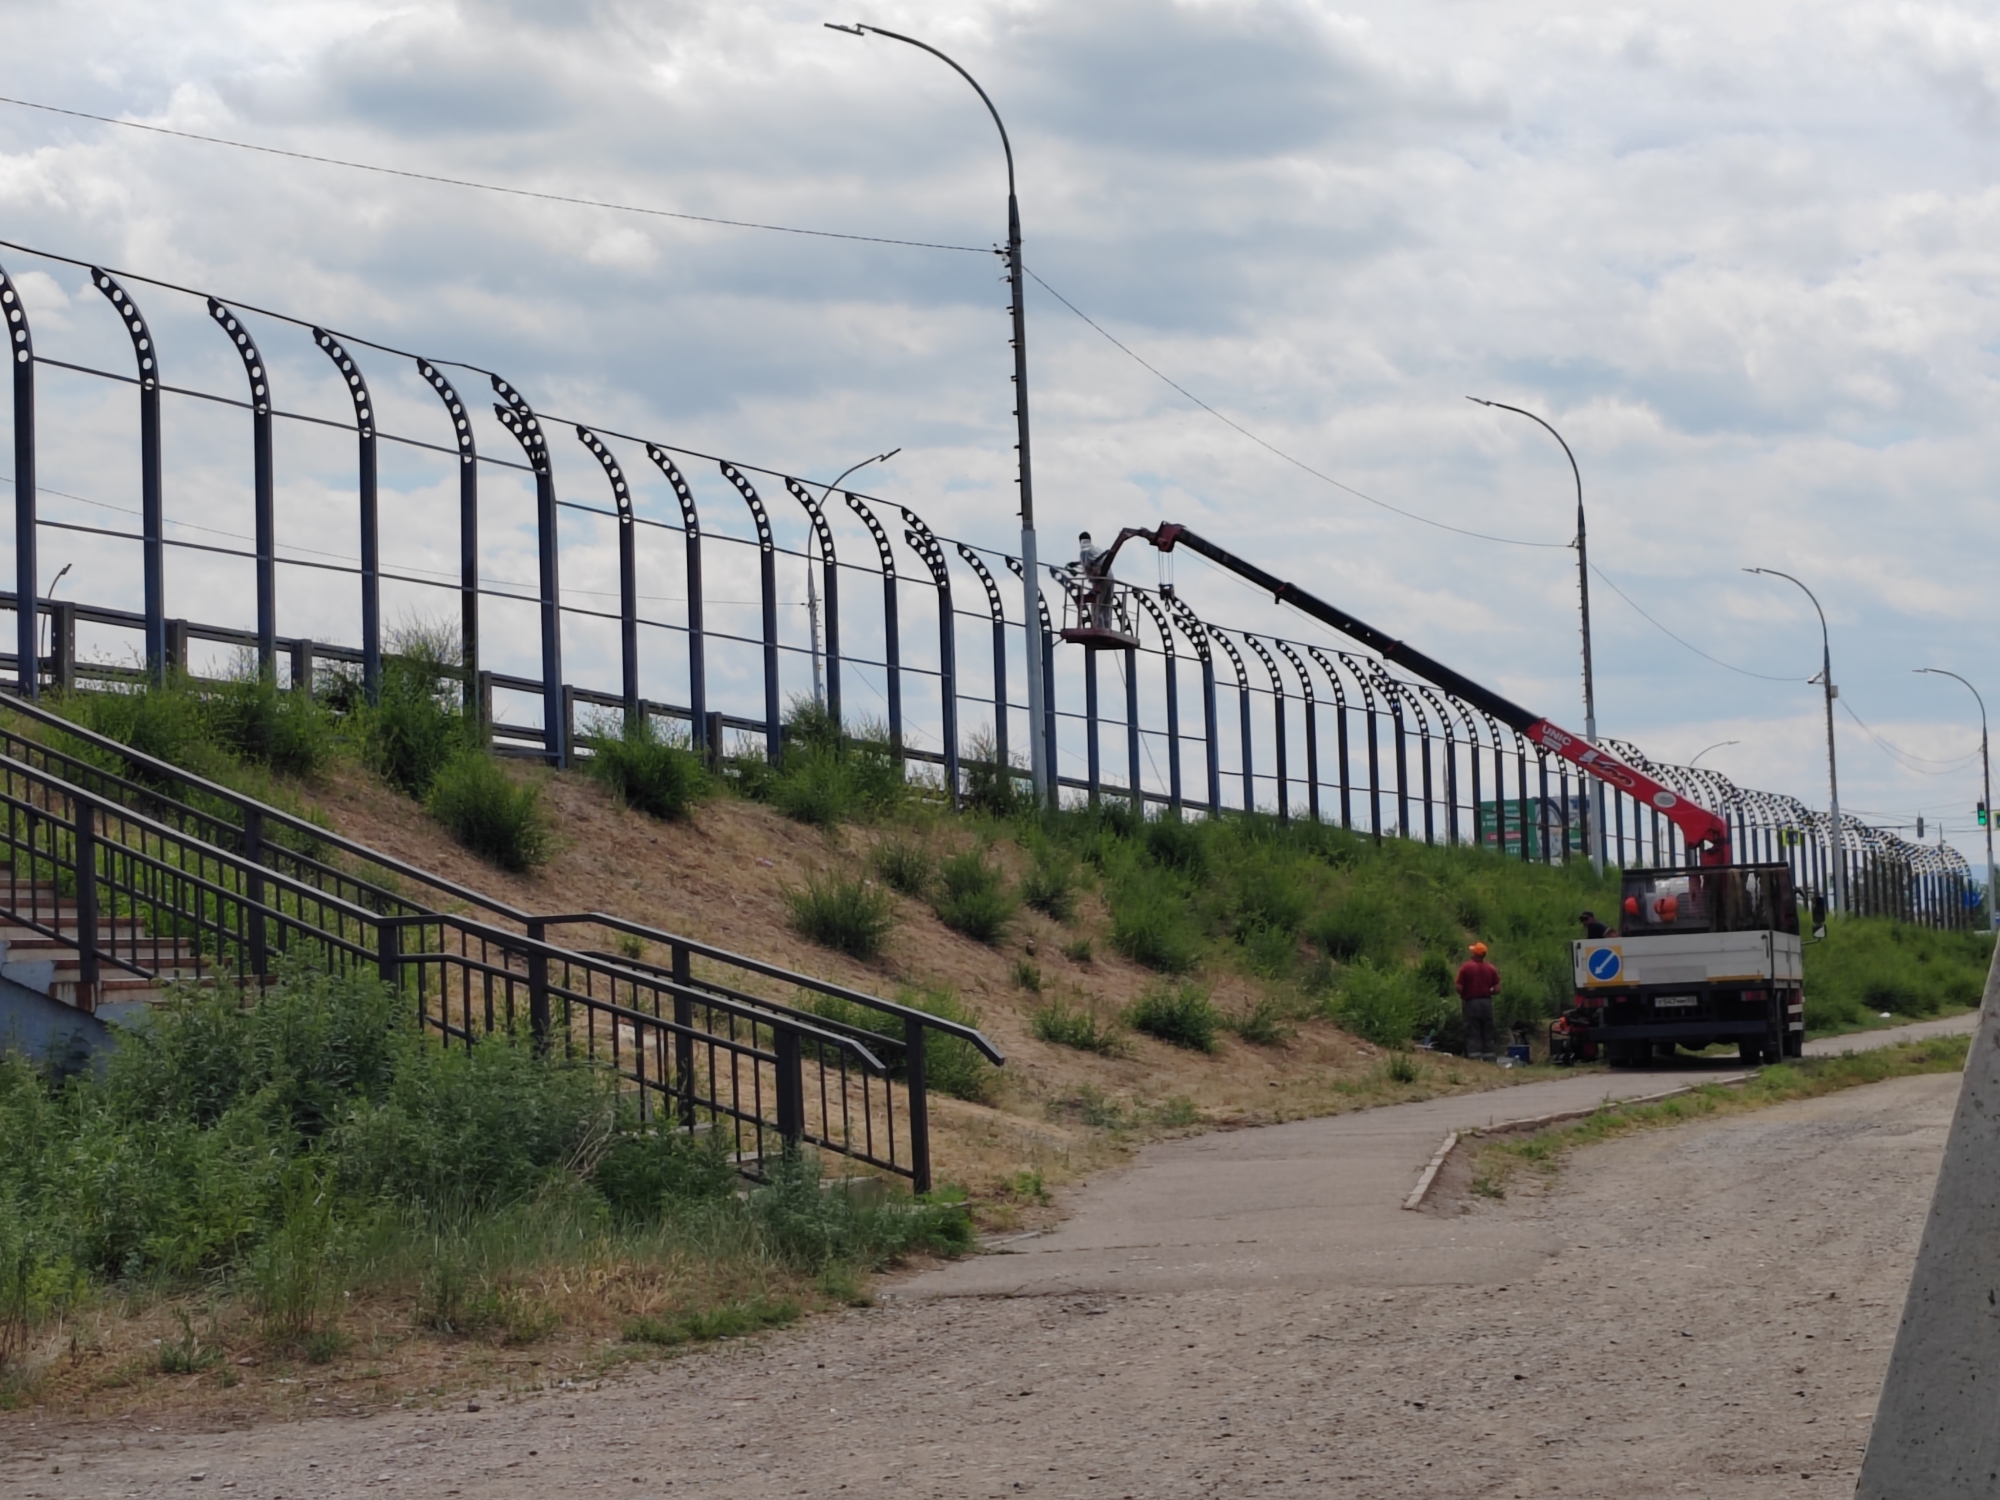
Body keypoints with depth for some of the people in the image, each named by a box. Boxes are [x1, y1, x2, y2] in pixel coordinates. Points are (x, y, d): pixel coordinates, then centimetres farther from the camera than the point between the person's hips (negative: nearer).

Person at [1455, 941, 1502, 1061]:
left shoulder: (1466, 967, -7)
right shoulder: (1491, 969, 3)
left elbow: (1459, 988, -10)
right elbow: (1497, 989, 1)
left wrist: (1463, 995, 11)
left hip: (1470, 1002, -3)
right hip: (1486, 1002, 3)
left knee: (1473, 1033, -1)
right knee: (1487, 1033, 9)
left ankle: (1475, 1056, -7)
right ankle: (1489, 1057, 7)